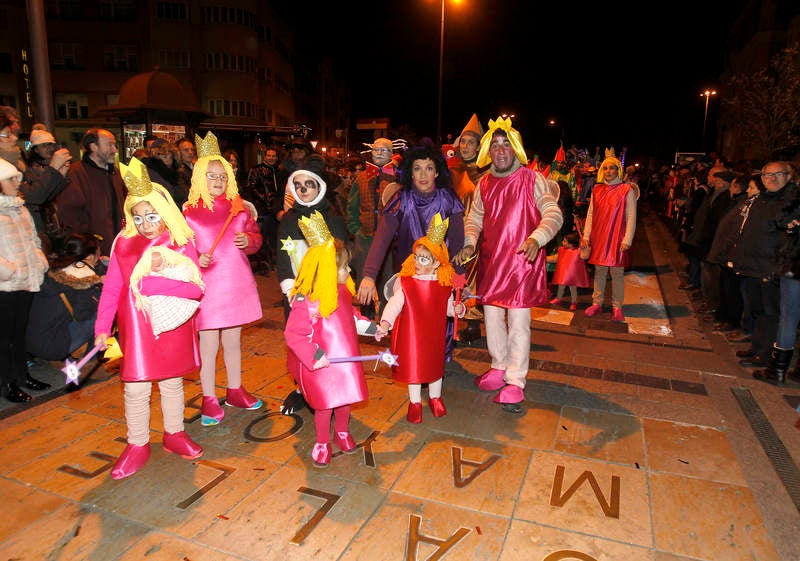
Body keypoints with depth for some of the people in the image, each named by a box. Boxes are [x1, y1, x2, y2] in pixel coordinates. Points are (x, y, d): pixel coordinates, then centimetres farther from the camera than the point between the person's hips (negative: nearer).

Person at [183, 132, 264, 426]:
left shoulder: (239, 208, 7)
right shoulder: (189, 212, -2)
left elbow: (256, 236, 14)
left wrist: (249, 240, -8)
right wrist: (196, 259, -19)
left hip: (237, 283, 3)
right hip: (206, 284, -3)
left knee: (233, 340, 16)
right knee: (208, 344, 3)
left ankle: (235, 390, 32)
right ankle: (209, 399, 18)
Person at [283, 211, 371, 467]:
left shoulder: (342, 292, 0)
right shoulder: (306, 302, -27)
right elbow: (293, 334, -26)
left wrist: (371, 327, 15)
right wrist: (314, 355, -29)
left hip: (346, 360, 7)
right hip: (323, 365, -7)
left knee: (346, 398, 21)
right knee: (324, 405, 8)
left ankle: (342, 432, 46)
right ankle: (322, 443, 32)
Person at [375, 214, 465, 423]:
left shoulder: (444, 286, -5)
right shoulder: (405, 284, -12)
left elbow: (447, 306, 6)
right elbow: (394, 305, -20)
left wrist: (458, 308, -15)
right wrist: (385, 323, -34)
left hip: (434, 335, 2)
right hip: (410, 336, -2)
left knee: (435, 365, 16)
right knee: (412, 366, 8)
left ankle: (435, 398, 41)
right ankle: (415, 402, 28)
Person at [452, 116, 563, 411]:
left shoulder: (532, 179, -5)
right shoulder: (484, 184, 9)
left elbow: (553, 213, -11)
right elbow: (474, 218, 14)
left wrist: (536, 239, -30)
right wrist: (468, 244, -6)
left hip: (523, 261, -5)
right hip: (490, 262, 5)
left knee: (518, 322, -4)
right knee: (492, 316, 13)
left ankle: (514, 382, 8)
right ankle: (500, 367, 32)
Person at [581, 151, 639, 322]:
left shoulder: (627, 190, -2)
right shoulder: (597, 189, 9)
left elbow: (631, 217, -5)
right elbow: (590, 214, 10)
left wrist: (627, 240, -12)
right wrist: (586, 236, 4)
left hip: (616, 238, -3)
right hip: (598, 237, 4)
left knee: (617, 272, 1)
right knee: (599, 271, 9)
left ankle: (617, 307, 10)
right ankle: (597, 303, 18)